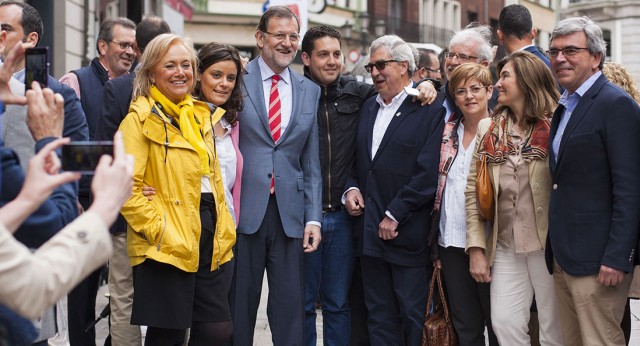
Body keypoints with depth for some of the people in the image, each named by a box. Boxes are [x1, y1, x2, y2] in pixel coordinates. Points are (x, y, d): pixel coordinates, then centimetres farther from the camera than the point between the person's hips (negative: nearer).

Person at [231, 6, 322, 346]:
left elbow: (312, 162, 12)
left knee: (291, 306, 4)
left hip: (290, 213, 3)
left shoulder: (310, 91, 11)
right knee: (239, 303, 5)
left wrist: (313, 218, 4)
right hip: (243, 210, -2)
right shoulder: (237, 80, 0)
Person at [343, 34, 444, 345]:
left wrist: (395, 215, -15)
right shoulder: (368, 108, 15)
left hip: (408, 234, -6)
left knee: (414, 317, 1)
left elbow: (427, 174, -14)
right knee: (379, 318, 12)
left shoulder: (430, 112, -7)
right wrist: (351, 188, 2)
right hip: (370, 232, 7)